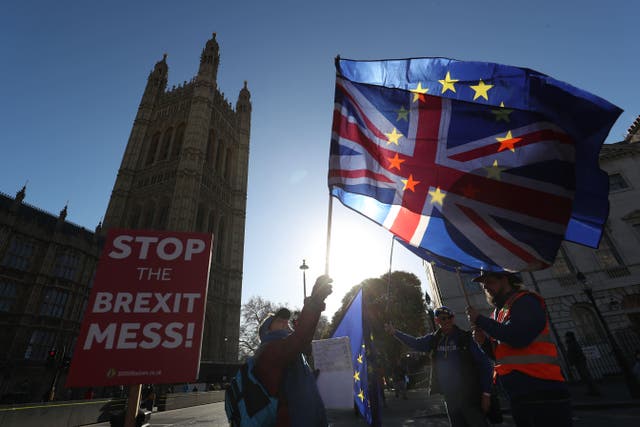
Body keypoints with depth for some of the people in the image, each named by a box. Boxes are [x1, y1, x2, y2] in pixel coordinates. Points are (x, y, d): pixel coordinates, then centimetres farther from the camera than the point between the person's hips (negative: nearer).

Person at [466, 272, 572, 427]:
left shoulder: (525, 301, -8)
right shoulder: (498, 312, 16)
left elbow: (516, 336, -25)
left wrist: (479, 320, -16)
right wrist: (484, 341, 1)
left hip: (542, 388, -8)